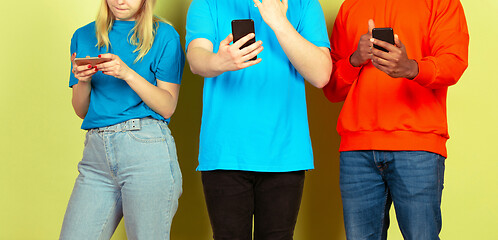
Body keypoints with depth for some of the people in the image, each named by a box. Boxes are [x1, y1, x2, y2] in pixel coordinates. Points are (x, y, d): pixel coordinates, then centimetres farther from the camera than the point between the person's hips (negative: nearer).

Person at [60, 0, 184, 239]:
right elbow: (82, 111, 16)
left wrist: (128, 74, -13)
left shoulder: (163, 35, 4)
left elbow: (167, 108, -1)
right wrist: (83, 80, -4)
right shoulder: (83, 36, 16)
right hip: (96, 150, 4)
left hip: (147, 149, -4)